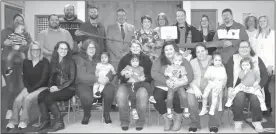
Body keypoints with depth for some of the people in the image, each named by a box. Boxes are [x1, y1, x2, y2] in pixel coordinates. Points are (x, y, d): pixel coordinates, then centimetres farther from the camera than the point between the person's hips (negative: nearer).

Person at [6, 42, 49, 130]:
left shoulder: (45, 62, -7)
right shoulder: (26, 62, 7)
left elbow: (44, 79, -11)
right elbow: (25, 78, 9)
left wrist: (32, 89, -15)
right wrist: (28, 88, -8)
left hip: (42, 87, -4)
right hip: (29, 87, 4)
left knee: (27, 98, -28)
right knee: (18, 99, -21)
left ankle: (24, 121, -13)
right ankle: (13, 120, -8)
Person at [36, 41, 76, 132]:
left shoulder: (71, 62, -1)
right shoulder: (53, 62, 15)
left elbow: (72, 79, -6)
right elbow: (51, 77, 17)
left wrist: (59, 87, -16)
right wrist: (50, 86, -4)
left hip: (68, 89, -5)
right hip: (55, 88, 5)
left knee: (49, 98, -29)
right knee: (41, 96, -23)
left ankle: (59, 122, -19)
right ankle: (46, 121, -15)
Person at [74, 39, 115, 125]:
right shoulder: (79, 59, 0)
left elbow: (109, 73, 4)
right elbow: (81, 75, -14)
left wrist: (107, 78, -22)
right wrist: (97, 79, -25)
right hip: (83, 84, -3)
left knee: (110, 89, -28)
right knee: (86, 96, -36)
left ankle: (106, 114, -3)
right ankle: (86, 115, 1)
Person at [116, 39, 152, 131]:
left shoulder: (146, 59, 13)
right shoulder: (125, 59, 14)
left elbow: (150, 74, 8)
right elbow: (119, 74, 11)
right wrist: (125, 76, -12)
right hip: (127, 83, 1)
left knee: (142, 95, -37)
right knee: (120, 95, -33)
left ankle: (140, 122, -17)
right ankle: (124, 122, -13)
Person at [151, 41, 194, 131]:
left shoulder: (183, 61, 9)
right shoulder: (159, 61, 10)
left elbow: (190, 76, -4)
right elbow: (154, 73, -6)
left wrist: (180, 83, -24)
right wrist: (167, 81, -21)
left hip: (178, 88, -1)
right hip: (161, 87, 1)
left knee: (178, 98, -32)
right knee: (156, 98, -29)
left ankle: (178, 119, 0)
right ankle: (167, 120, -3)